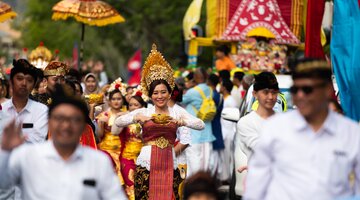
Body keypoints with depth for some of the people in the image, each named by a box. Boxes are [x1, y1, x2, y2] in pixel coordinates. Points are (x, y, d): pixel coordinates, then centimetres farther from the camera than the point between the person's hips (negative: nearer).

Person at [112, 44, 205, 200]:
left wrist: (184, 121, -16)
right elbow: (118, 122, -2)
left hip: (169, 165, 1)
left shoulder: (176, 111, 10)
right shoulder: (144, 112, 8)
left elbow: (201, 125, 0)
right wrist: (136, 118, -18)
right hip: (146, 164, -1)